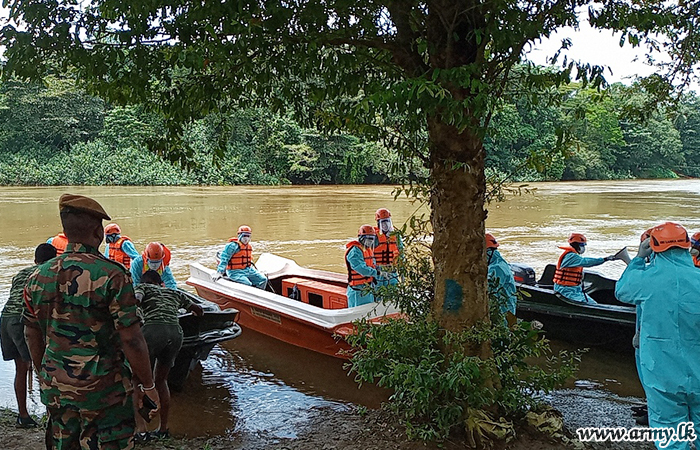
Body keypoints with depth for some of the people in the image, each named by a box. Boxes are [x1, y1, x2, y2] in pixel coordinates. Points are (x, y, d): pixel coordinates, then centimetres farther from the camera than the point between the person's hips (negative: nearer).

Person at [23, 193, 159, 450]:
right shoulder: (112, 275, -19)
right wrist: (147, 385, -6)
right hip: (103, 390, -5)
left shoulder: (37, 277, -1)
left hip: (55, 390, 6)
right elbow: (131, 340, -19)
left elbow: (32, 336, 9)